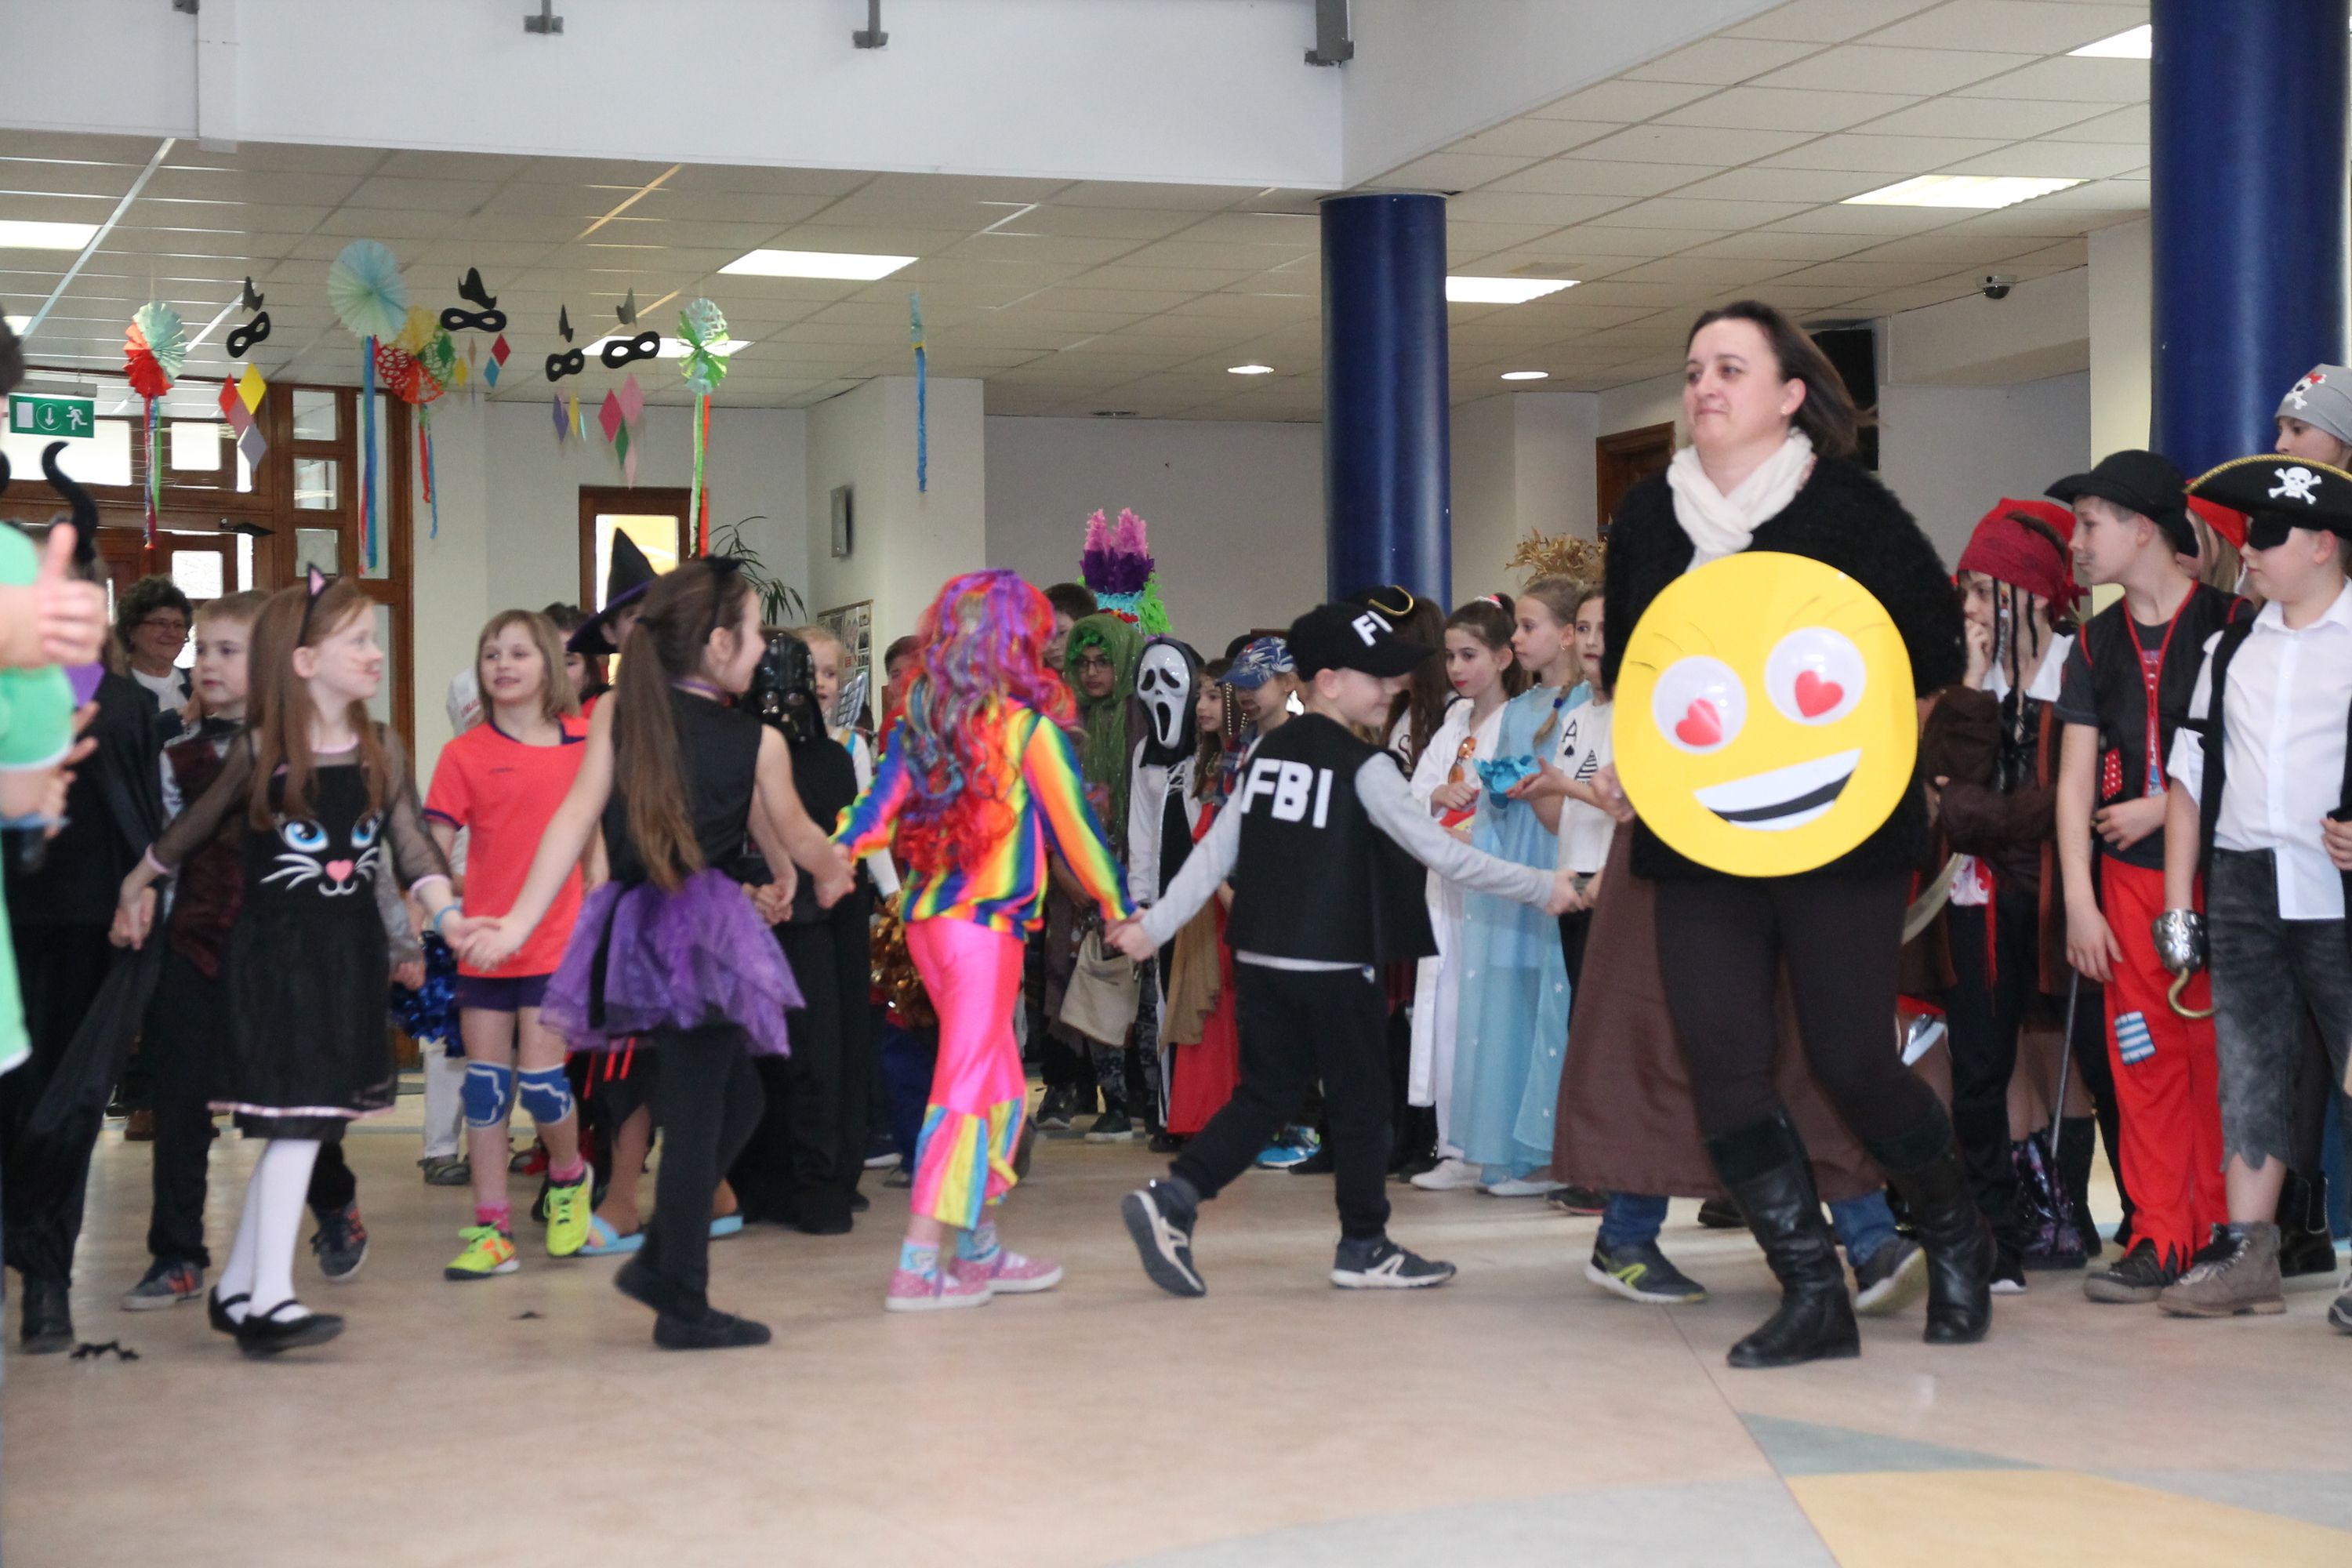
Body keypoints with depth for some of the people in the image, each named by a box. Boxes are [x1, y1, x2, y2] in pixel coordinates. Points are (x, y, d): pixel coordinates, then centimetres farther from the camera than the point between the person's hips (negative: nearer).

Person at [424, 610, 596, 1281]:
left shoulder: (584, 743, 3)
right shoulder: (465, 753, 0)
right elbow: (436, 845, -5)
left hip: (557, 940, -1)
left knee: (540, 1074, -7)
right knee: (486, 1081, 4)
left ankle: (568, 1176, 23)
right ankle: (491, 1229, 11)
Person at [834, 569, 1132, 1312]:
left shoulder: (920, 721, 5)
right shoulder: (1029, 728, -10)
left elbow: (876, 806, 2)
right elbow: (1072, 824, -3)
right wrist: (1117, 906, 6)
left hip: (925, 918, 7)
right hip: (986, 924, -7)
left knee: (1001, 1088, 17)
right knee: (965, 1089, -2)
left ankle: (979, 1249, 24)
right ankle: (919, 1263, -4)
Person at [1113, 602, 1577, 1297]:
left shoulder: (1269, 751, 9)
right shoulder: (1365, 766, -10)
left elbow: (1216, 850, 7)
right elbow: (1442, 853, -12)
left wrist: (1156, 925, 10)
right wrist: (1543, 887, -5)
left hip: (1260, 959, 7)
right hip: (1334, 965, -6)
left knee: (1265, 1096, 12)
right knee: (1360, 1104, 7)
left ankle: (1172, 1198, -3)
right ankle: (1364, 1247, 15)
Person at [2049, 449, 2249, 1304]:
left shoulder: (2227, 623, -3)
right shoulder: (2096, 644, 12)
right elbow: (2075, 780, 8)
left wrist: (2163, 807, -9)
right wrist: (2078, 902, 1)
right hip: (2130, 879, 4)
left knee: (2220, 1057, -1)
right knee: (2144, 1060, 2)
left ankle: (2225, 1232, 8)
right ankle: (2161, 1238, 8)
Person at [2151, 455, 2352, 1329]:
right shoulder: (2232, 649, 15)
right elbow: (2190, 773, 15)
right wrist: (2179, 904, 10)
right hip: (2245, 888, 5)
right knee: (2248, 1072, 7)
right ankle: (2247, 1257, 12)